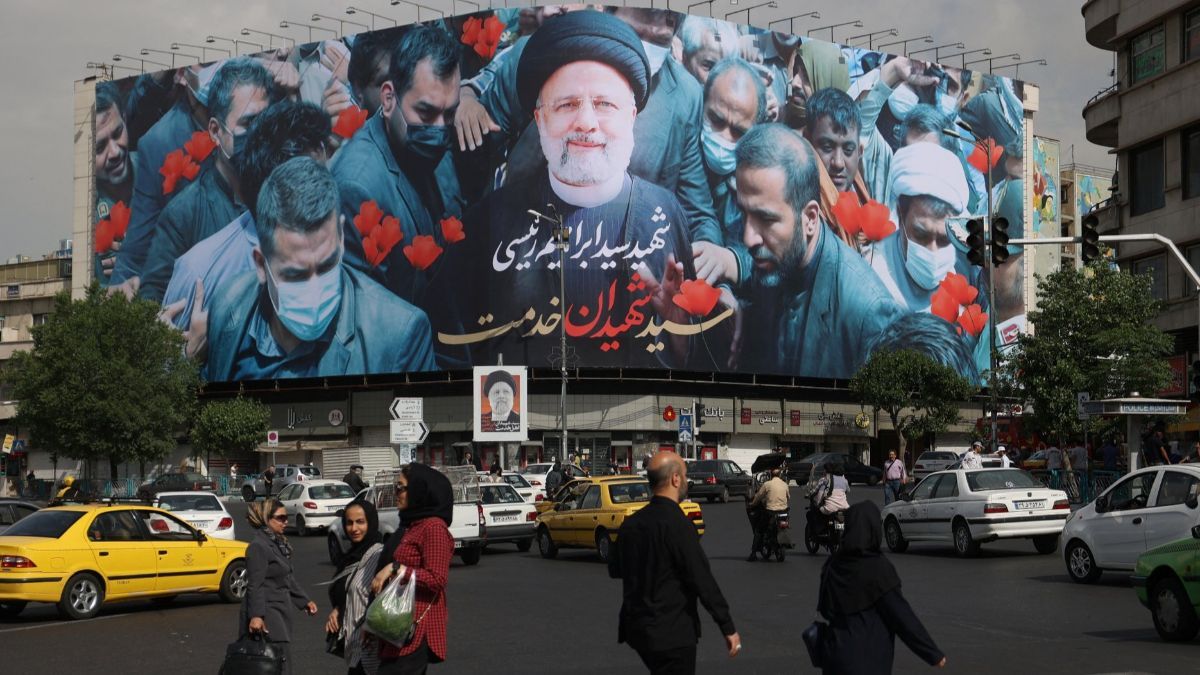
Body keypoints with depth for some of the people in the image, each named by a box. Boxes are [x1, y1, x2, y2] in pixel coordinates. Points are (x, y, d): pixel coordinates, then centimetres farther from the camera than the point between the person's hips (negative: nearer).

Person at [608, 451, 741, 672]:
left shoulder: (630, 523, 3)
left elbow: (614, 569, 16)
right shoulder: (678, 525, -19)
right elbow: (703, 580, -19)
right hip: (672, 633, -7)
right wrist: (728, 628, -14)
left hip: (637, 628, 8)